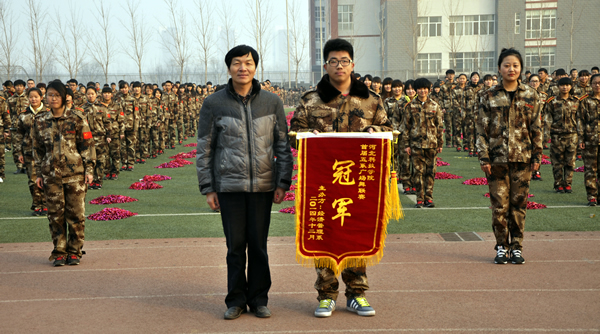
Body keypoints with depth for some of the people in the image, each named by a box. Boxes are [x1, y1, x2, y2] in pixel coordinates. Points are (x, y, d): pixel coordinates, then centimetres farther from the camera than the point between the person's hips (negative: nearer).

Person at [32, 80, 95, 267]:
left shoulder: (77, 119, -1)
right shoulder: (40, 121, 7)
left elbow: (87, 145, 1)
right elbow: (37, 149, 13)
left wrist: (89, 169, -4)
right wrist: (39, 174, 10)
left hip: (75, 173, -2)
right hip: (51, 175, 2)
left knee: (76, 214, 1)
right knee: (55, 214, 4)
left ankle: (74, 252, 13)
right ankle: (59, 252, 14)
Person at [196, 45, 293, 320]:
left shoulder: (272, 102, 4)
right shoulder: (213, 103, 1)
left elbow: (283, 145, 8)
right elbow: (204, 149, 4)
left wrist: (283, 182, 1)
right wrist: (207, 188, 0)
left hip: (263, 185, 1)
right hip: (229, 186, -1)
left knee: (258, 244, 6)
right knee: (235, 245, 3)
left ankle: (258, 298, 19)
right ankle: (236, 300, 17)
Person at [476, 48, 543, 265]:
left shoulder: (530, 96, 6)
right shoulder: (490, 96, 2)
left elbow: (536, 128, 8)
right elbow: (482, 129, 2)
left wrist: (537, 156, 3)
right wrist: (484, 157, -4)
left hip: (522, 157, 1)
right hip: (497, 157, -1)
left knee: (519, 203, 5)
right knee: (499, 204, 1)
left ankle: (517, 247, 17)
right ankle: (501, 247, 14)